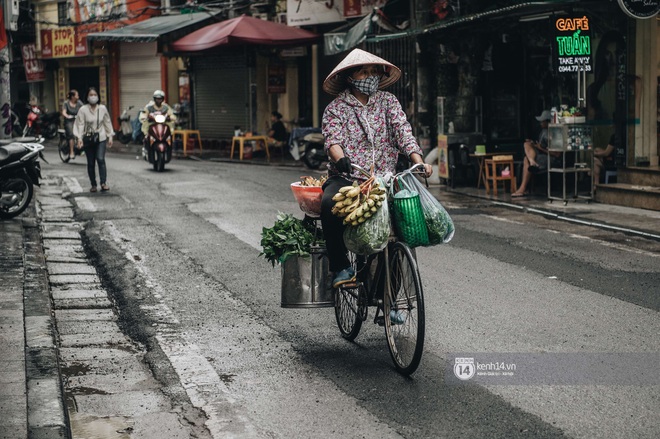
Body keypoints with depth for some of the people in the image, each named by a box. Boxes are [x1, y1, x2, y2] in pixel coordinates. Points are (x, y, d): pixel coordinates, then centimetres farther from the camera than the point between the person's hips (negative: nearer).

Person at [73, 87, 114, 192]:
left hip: (101, 138, 0)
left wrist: (110, 136, 8)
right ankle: (93, 185, 14)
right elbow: (80, 124, -9)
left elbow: (107, 123, 9)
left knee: (101, 159, -16)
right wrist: (79, 137, -20)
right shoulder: (83, 110, -5)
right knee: (91, 163, 5)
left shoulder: (102, 108, 2)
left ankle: (104, 183, -17)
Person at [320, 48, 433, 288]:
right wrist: (340, 159, -35)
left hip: (383, 178, 2)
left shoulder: (388, 102, 12)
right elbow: (333, 138, -11)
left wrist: (418, 162, -18)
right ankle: (341, 267, -21)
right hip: (346, 178, -2)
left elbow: (403, 132, 0)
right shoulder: (335, 109, 6)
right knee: (330, 203, -34)